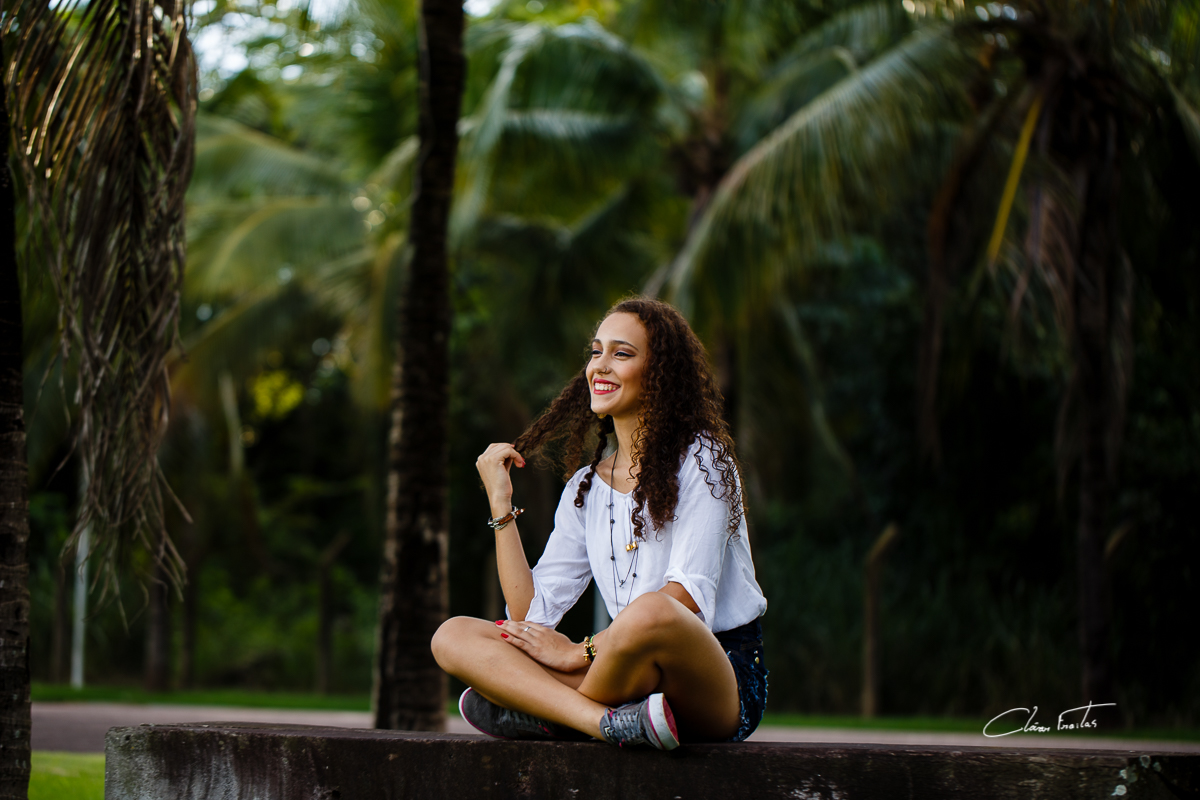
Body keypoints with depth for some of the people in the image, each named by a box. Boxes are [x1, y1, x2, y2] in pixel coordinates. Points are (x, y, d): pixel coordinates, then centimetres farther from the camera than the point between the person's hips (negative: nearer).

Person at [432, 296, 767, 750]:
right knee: (453, 636, -9)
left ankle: (533, 709, -13)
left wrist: (581, 652, -17)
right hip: (640, 684, 6)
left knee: (650, 612, -40)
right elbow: (530, 615, 9)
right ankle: (614, 723, -30)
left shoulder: (700, 459, 0)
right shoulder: (586, 488, 17)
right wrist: (501, 504, 6)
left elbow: (690, 595, -14)